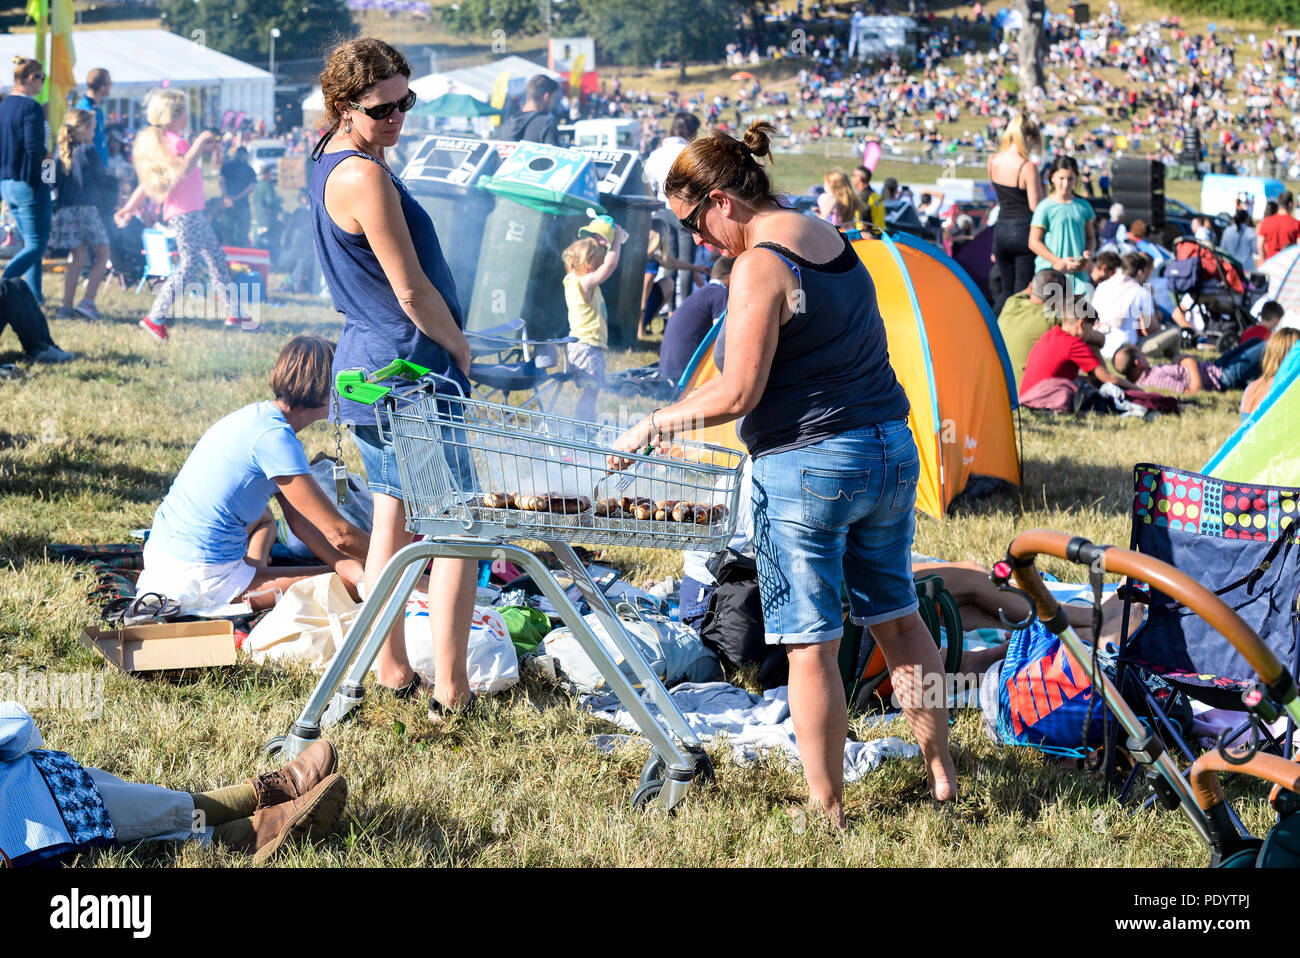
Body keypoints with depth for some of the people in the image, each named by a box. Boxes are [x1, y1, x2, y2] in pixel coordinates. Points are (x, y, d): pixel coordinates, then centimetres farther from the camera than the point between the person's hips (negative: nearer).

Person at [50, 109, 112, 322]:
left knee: (77, 258, 12)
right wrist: (117, 183, 18)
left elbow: (55, 182, 14)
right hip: (86, 208, -7)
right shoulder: (88, 151, -7)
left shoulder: (63, 154, 12)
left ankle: (67, 306, 5)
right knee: (102, 255, 4)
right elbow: (103, 180, -2)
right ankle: (88, 302, -9)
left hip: (65, 209, 7)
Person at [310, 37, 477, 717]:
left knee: (392, 520, 16)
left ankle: (391, 672, 22)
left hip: (364, 367, 10)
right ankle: (450, 691, -2)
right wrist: (460, 350, -2)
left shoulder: (329, 164, 11)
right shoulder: (364, 177, -21)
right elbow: (412, 291, -17)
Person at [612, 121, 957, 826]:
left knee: (810, 643, 1)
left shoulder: (760, 266, -16)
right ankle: (941, 774, 27)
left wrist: (654, 425, -7)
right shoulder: (835, 242, 11)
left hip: (807, 468, -9)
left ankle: (827, 810, 7)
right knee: (896, 617, 19)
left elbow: (737, 394, -19)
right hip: (892, 450, 9)